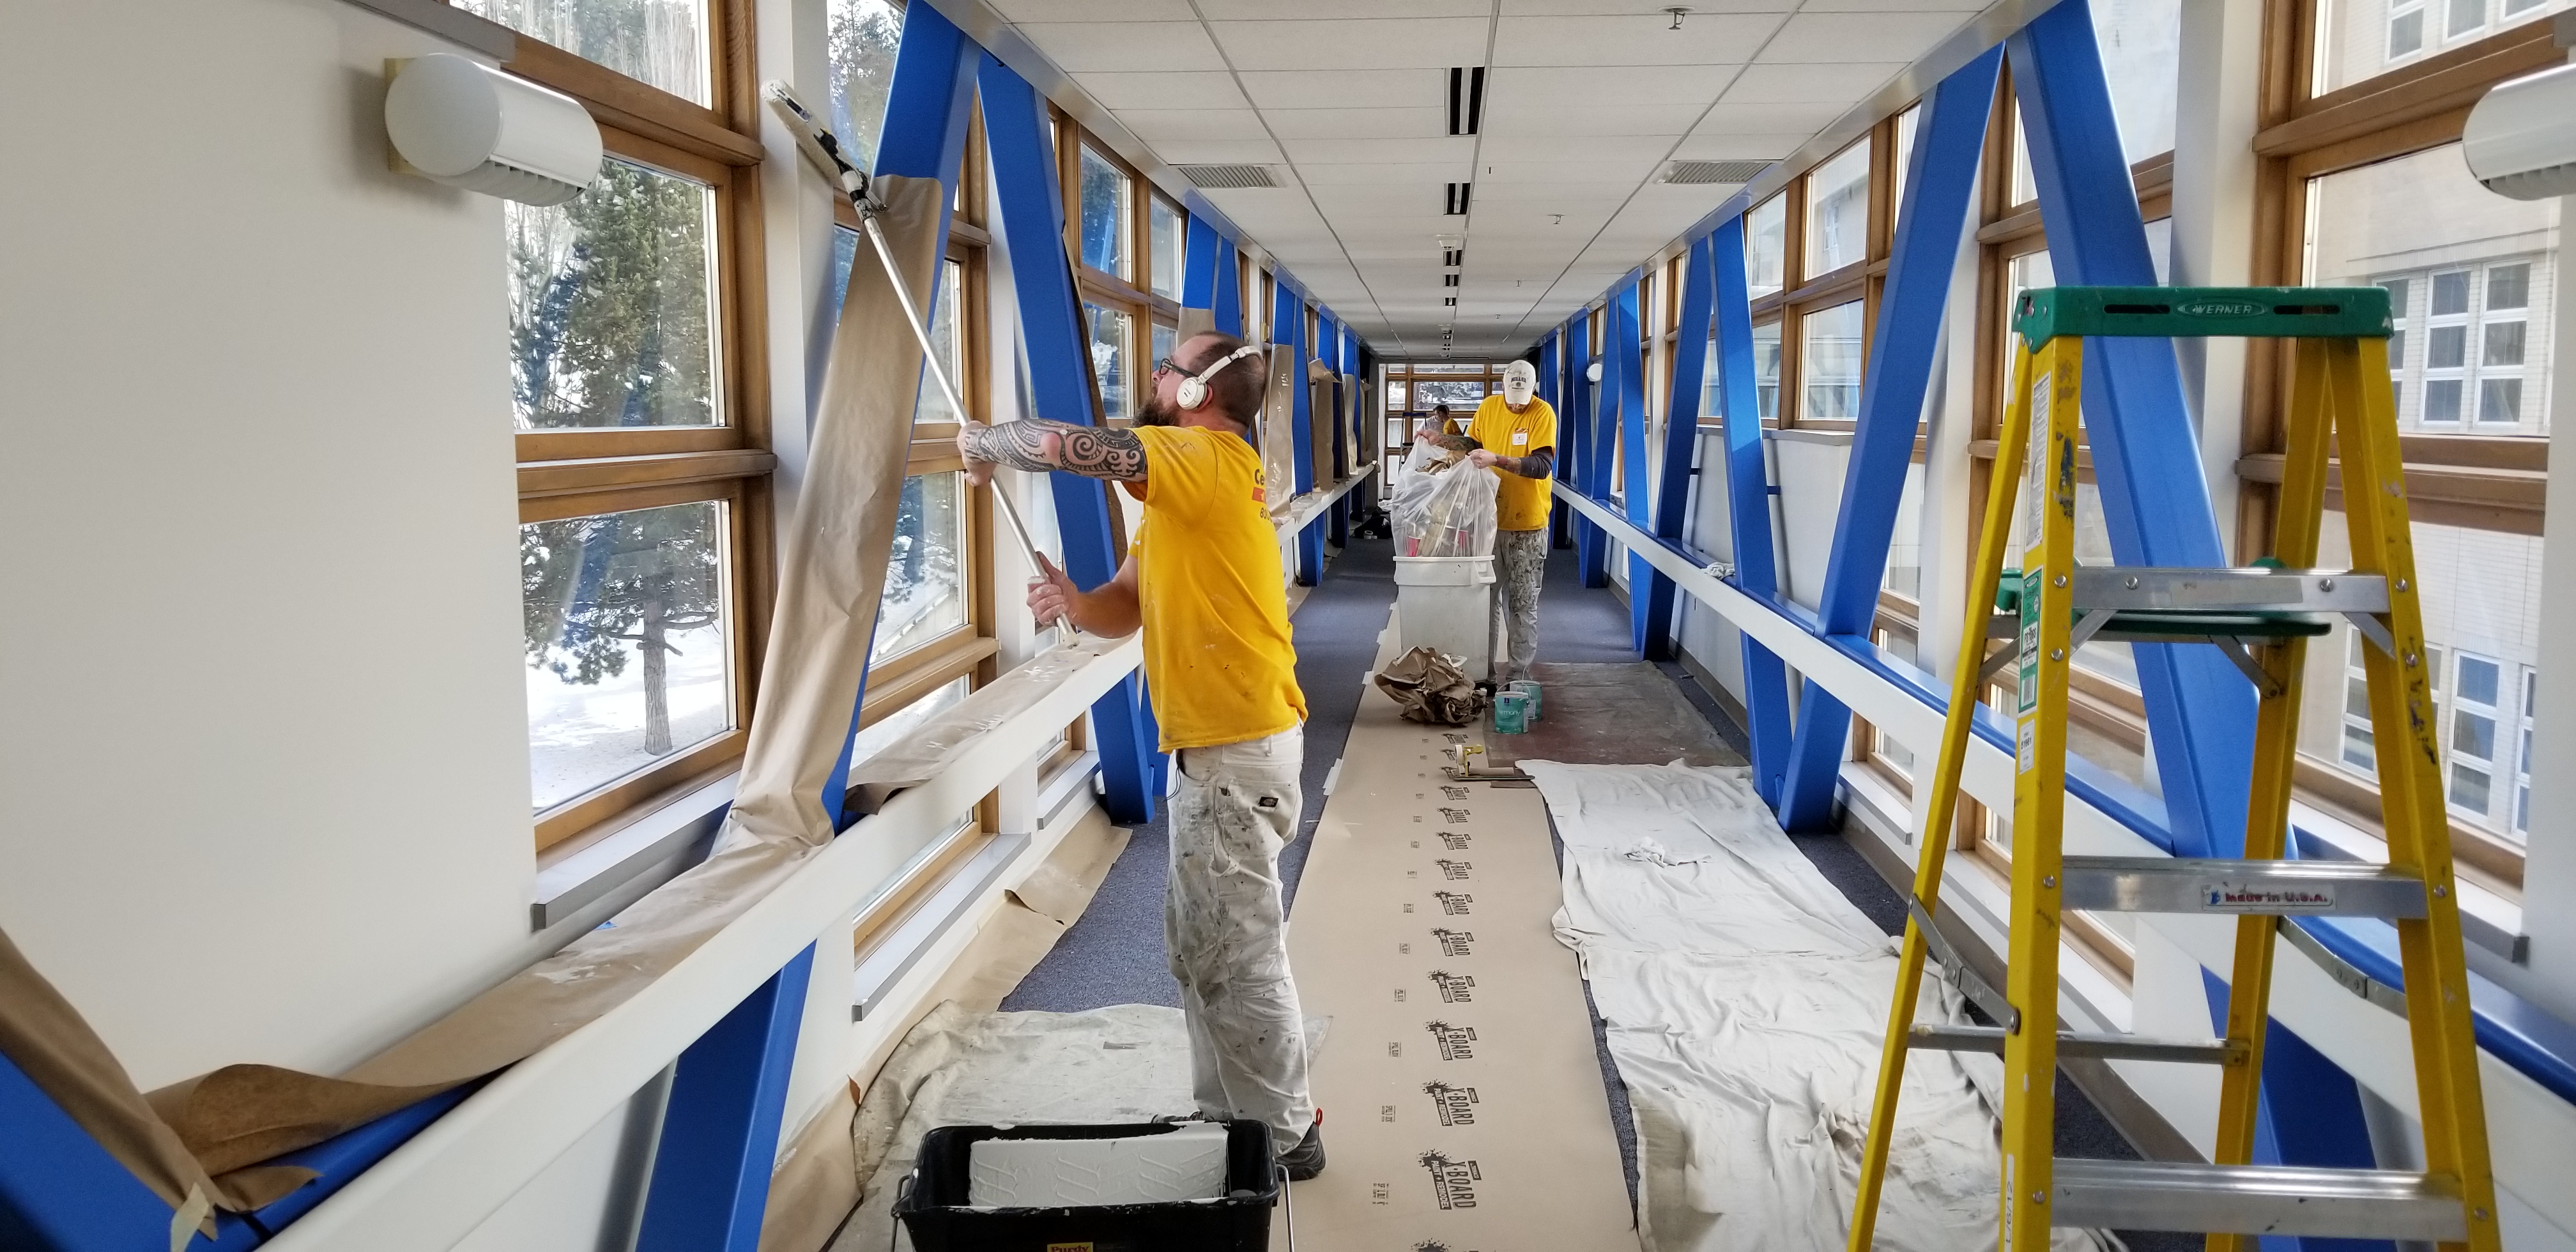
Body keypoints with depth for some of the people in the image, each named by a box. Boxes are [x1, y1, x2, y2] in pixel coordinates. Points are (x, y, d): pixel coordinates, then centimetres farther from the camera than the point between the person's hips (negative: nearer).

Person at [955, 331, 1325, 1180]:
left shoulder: (1210, 458, -15)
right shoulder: (1183, 492, 17)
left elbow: (1061, 443, -23)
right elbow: (1125, 608, 14)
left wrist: (985, 442, -3)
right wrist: (1072, 602, -8)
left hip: (1235, 751, -10)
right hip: (1218, 744, 10)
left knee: (1236, 954, -1)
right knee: (1200, 942, 18)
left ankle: (1283, 1139, 13)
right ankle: (1229, 1115, 30)